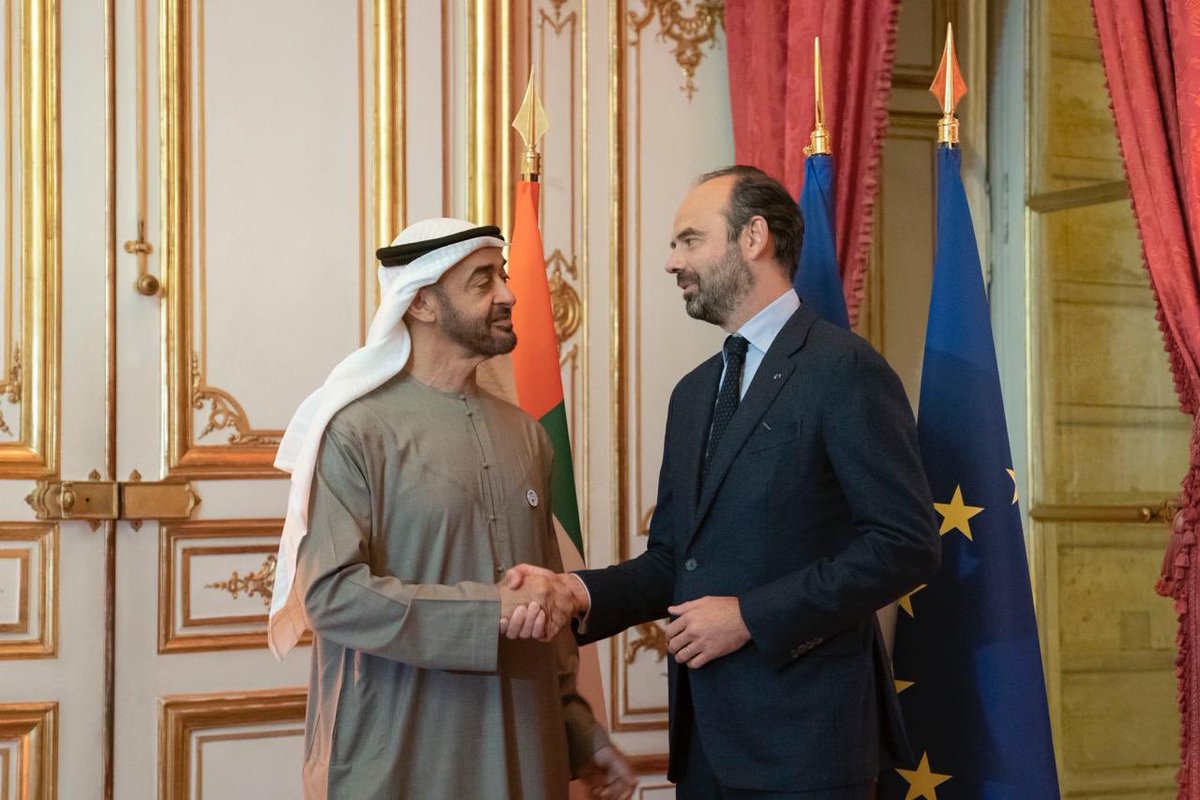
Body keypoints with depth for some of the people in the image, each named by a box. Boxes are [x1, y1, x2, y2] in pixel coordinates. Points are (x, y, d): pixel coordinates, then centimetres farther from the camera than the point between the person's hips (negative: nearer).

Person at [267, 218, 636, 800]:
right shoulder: (355, 431, -9)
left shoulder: (523, 434, 10)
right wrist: (488, 612, -21)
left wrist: (582, 733, 12)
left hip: (520, 753, 6)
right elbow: (329, 593, -18)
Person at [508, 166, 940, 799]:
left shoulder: (845, 369, -8)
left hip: (804, 733, -7)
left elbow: (906, 545, -15)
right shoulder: (693, 392, 16)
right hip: (705, 733, 7)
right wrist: (584, 593, -3)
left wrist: (751, 615, -16)